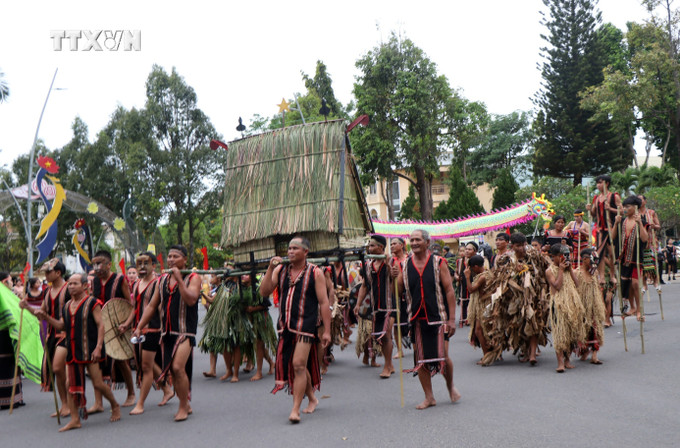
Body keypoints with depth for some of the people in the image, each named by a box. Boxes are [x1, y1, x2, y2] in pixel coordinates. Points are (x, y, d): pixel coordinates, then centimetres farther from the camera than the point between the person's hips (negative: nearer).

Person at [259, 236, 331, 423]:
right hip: (285, 324, 5)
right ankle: (312, 398, 33)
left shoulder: (315, 273, -4)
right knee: (300, 366, 14)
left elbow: (324, 303, -4)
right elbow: (264, 292, 0)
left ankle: (295, 409, -9)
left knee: (299, 365, -12)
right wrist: (270, 269, -11)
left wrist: (327, 330, -8)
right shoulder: (280, 270, 7)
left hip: (305, 325, -5)